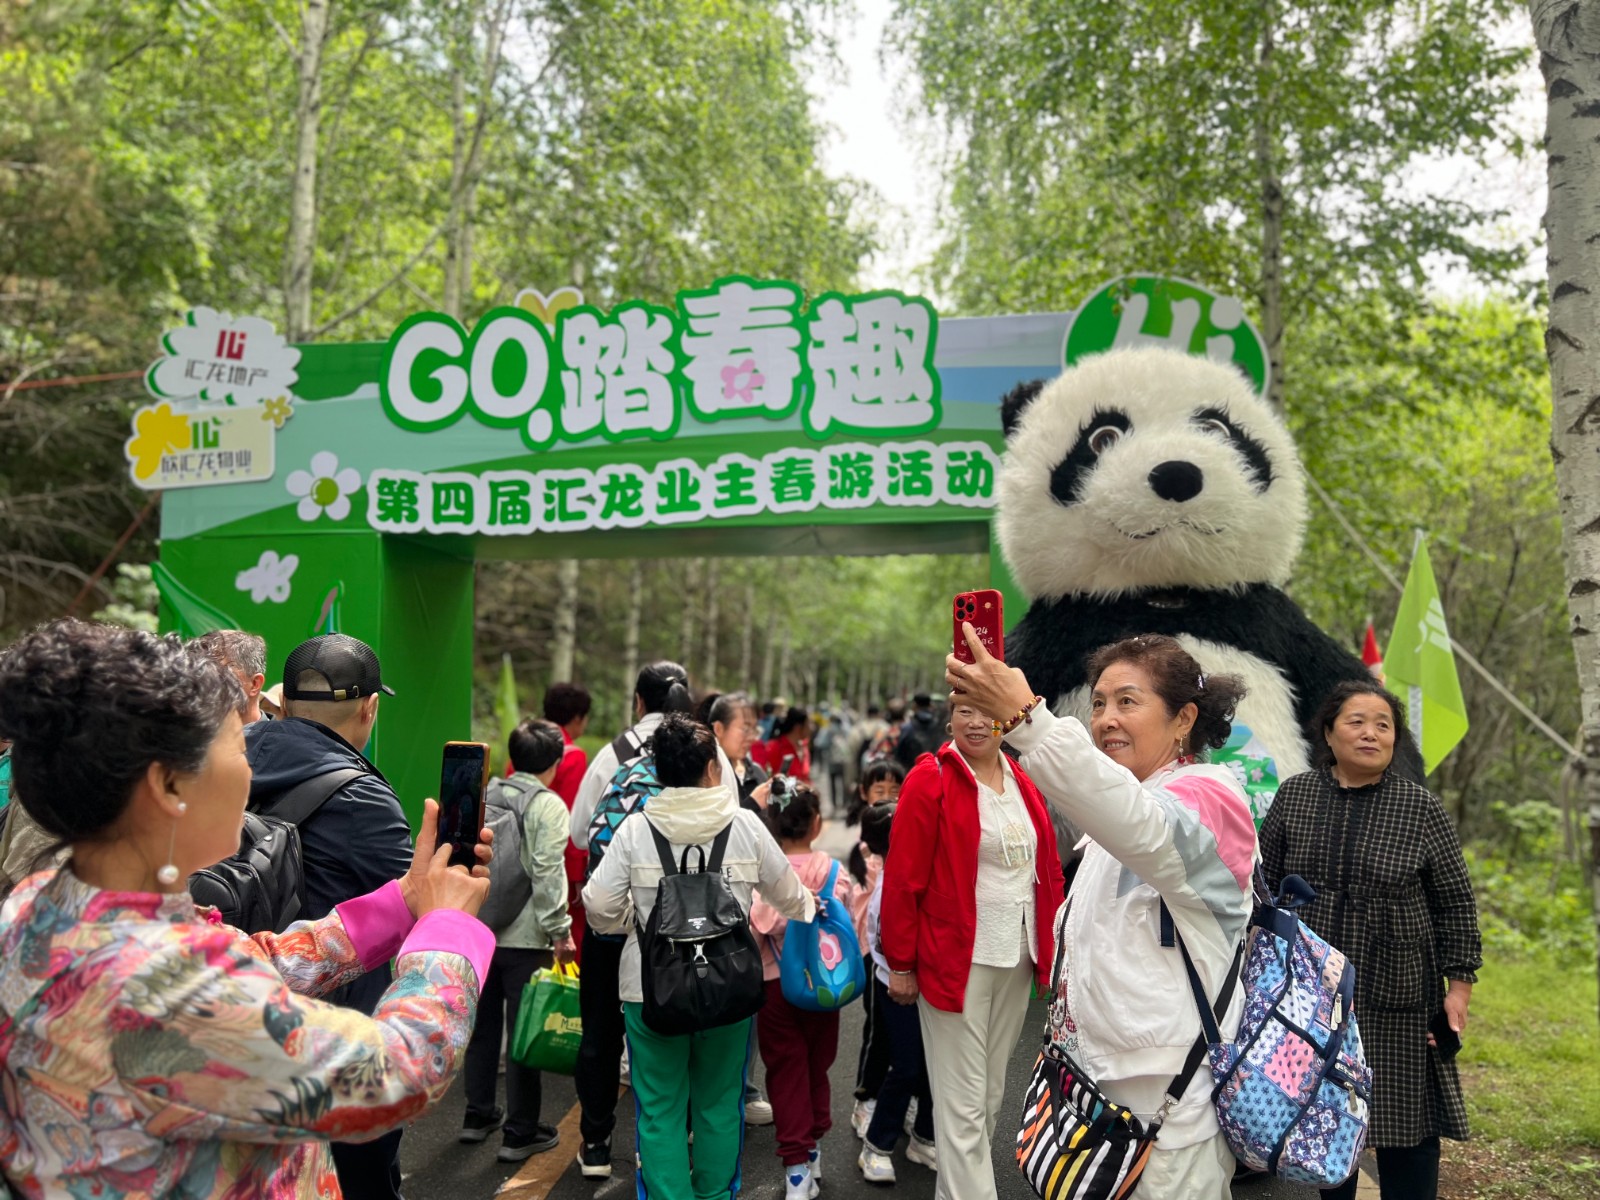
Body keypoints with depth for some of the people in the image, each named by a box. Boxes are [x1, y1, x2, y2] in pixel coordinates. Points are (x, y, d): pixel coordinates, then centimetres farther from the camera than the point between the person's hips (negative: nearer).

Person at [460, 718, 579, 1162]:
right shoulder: (549, 805, -11)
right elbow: (547, 874, -18)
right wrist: (561, 930, -13)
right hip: (526, 938, -6)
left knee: (484, 1025, 18)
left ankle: (478, 1115, 31)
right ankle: (520, 1133, 10)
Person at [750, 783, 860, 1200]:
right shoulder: (837, 874, -8)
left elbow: (753, 934, -18)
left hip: (776, 984, -2)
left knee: (787, 1073, 7)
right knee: (817, 1068, 18)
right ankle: (813, 1153, 31)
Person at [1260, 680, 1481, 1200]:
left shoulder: (1421, 807, -2)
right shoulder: (1293, 796, 1)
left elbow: (1456, 903, 3)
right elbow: (1265, 884, 8)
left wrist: (1460, 983, -1)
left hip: (1397, 1000, -1)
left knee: (1408, 1125, 6)